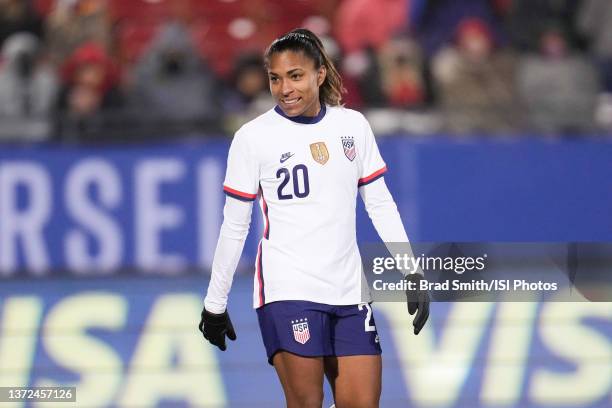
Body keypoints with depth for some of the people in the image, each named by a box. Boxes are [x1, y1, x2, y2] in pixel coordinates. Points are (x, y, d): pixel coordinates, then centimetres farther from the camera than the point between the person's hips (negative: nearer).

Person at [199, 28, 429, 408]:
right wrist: (215, 303, 3)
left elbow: (380, 203, 12)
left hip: (349, 291, 4)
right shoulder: (253, 137, -3)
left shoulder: (353, 125, 6)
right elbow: (234, 226, 1)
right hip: (287, 291, -4)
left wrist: (412, 272, 6)